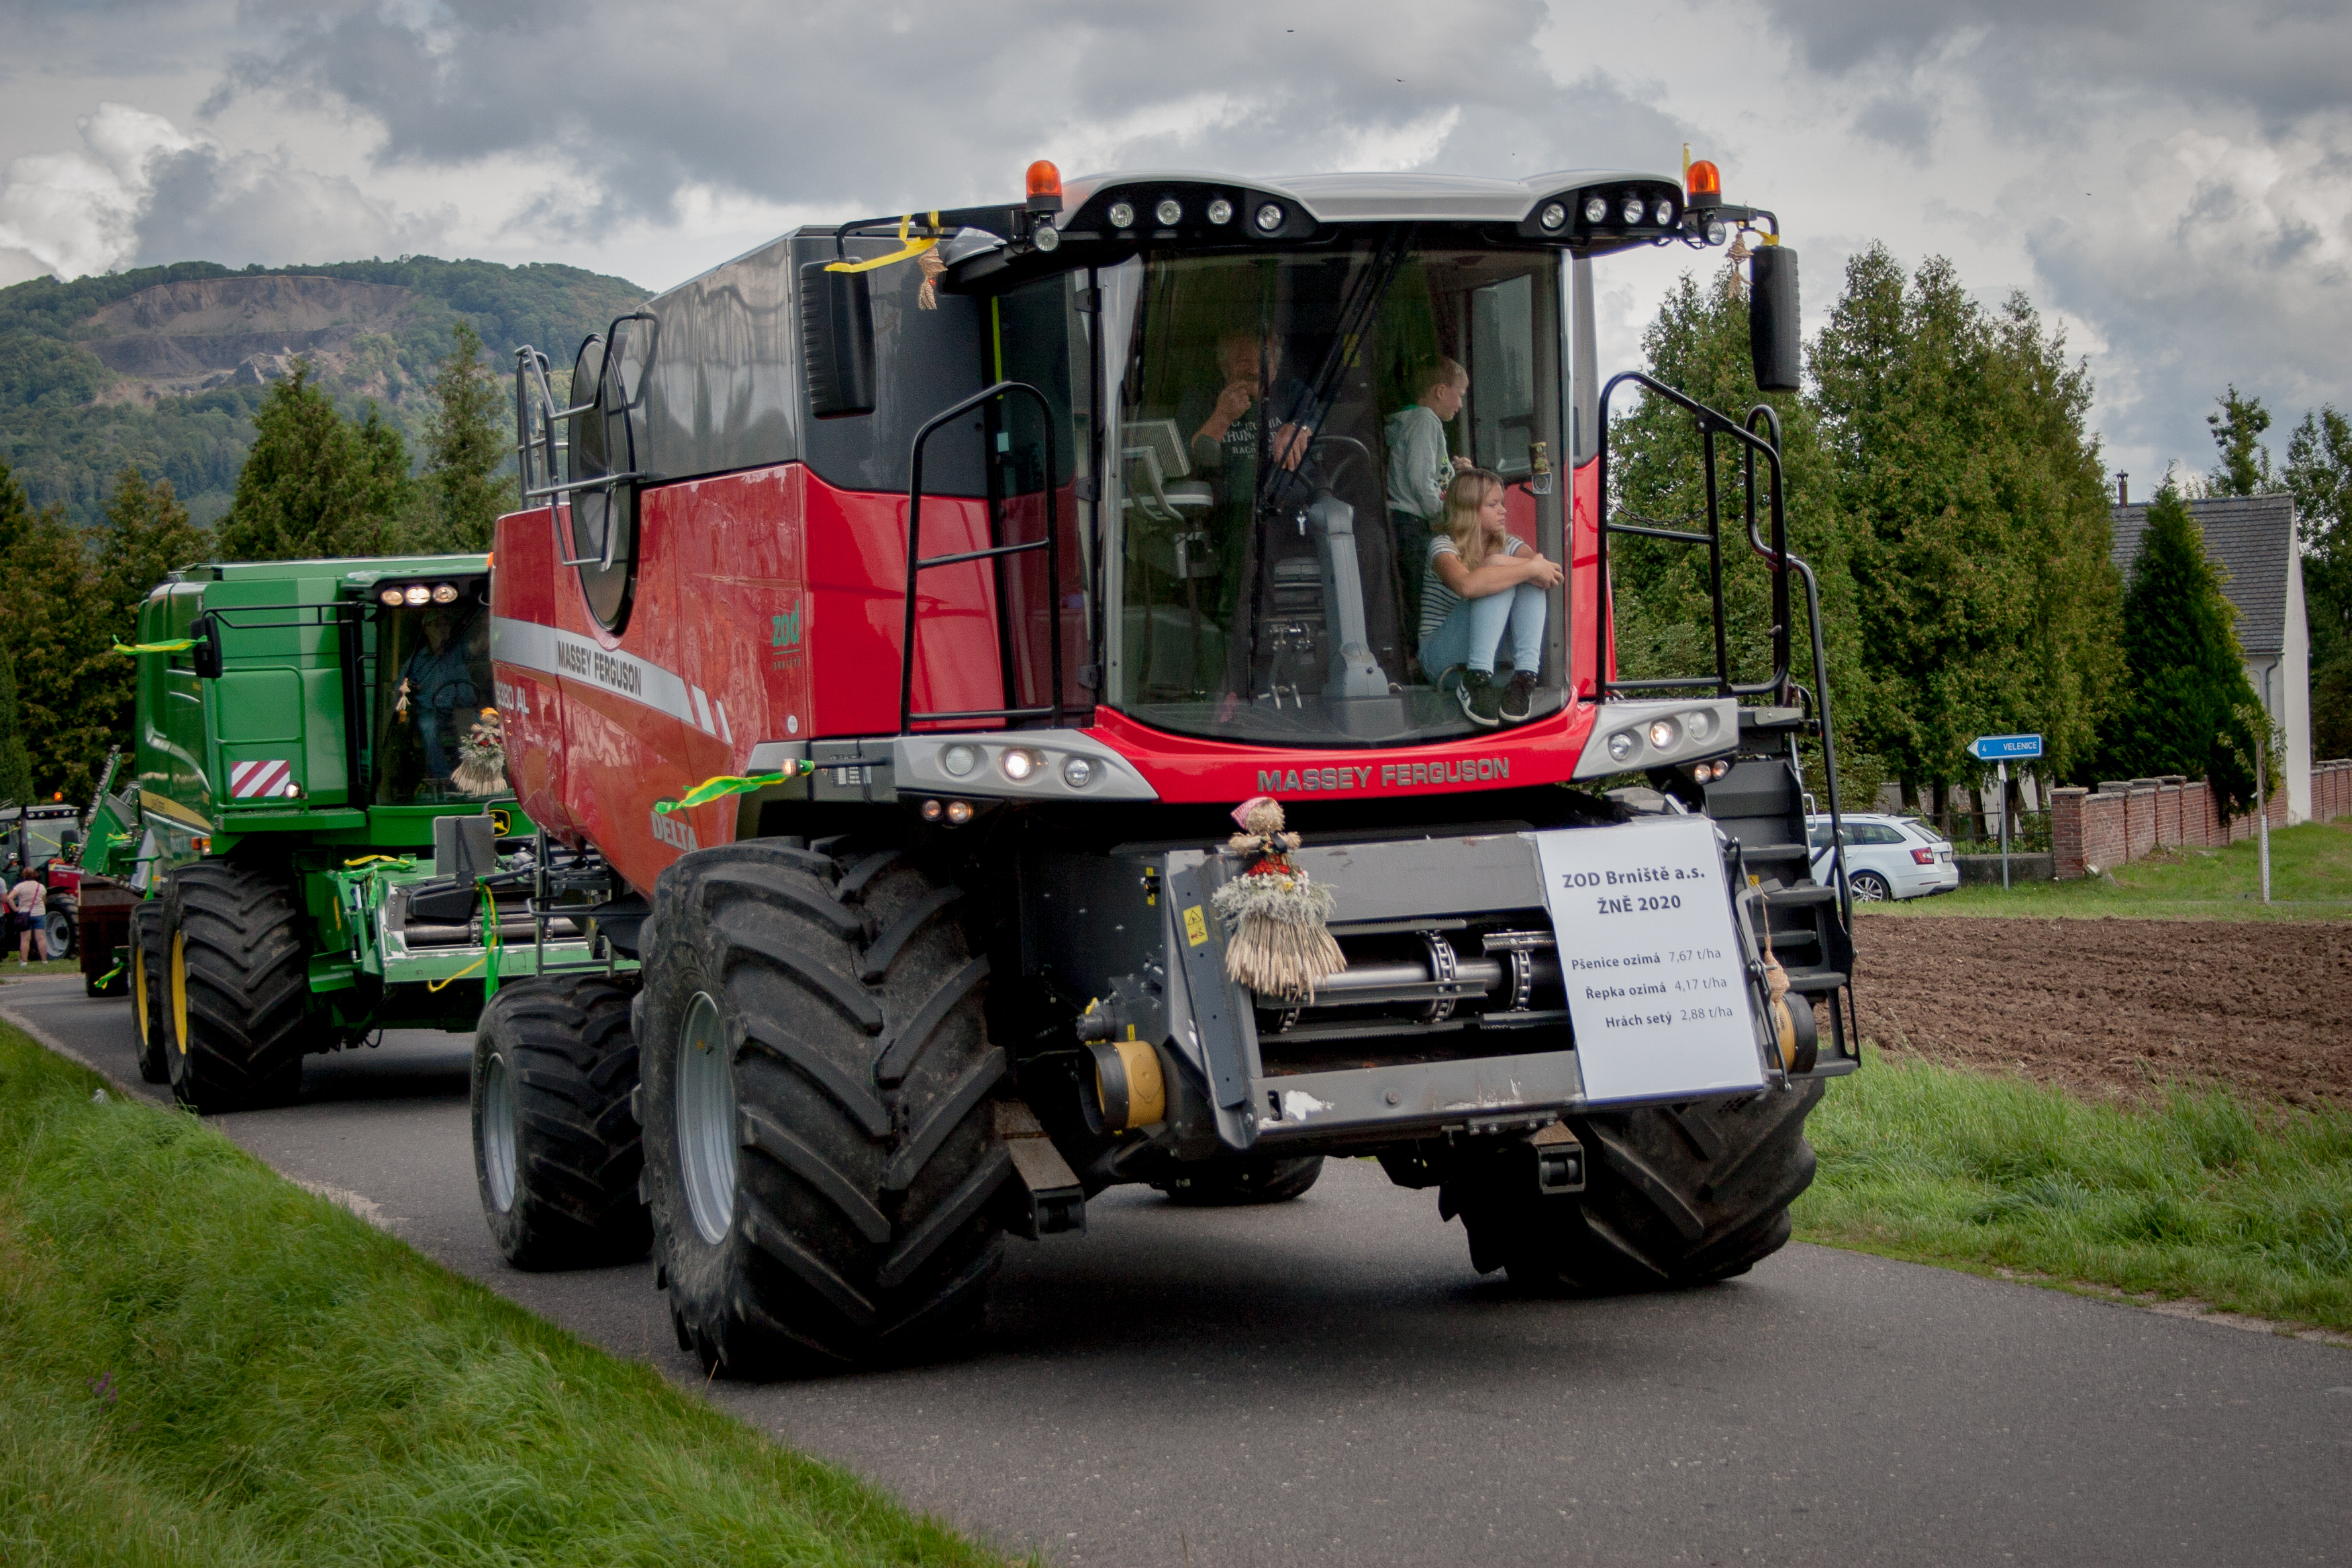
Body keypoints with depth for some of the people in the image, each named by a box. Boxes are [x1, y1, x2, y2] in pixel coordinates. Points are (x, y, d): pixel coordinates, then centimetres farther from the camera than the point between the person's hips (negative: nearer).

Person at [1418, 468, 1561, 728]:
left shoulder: (1508, 545, 9)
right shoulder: (1443, 546, -10)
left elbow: (1553, 574, -11)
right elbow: (1466, 585, -34)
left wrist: (1502, 563, -21)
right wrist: (1531, 568, -29)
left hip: (1496, 654, 5)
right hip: (1441, 656, -5)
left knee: (1530, 584, -17)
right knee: (1499, 585, -26)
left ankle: (1525, 678, -32)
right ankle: (1475, 682, -38)